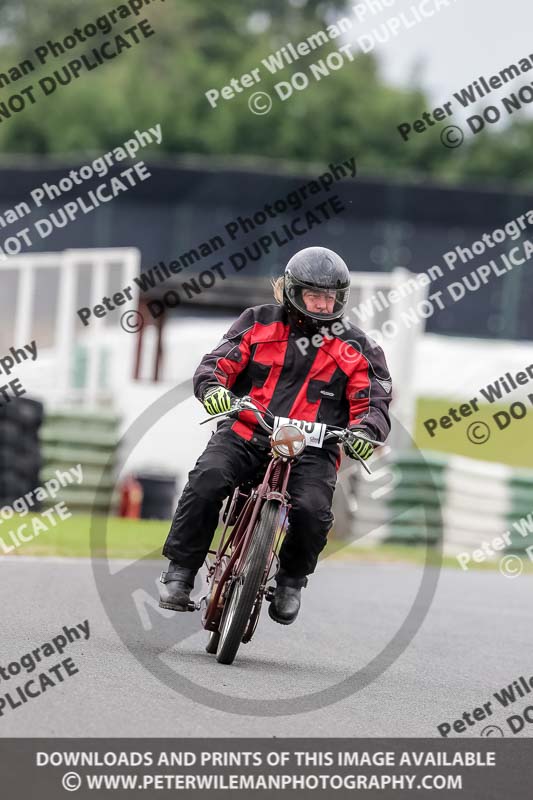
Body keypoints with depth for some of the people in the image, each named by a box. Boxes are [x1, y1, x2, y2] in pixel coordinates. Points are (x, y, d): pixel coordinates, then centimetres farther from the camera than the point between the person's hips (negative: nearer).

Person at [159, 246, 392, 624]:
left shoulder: (355, 347, 10)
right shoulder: (259, 323, 10)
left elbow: (374, 399, 6)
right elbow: (218, 361, 5)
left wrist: (366, 430, -17)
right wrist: (213, 388, -19)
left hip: (310, 448, 0)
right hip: (244, 433, 0)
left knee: (312, 511, -28)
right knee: (207, 482, -29)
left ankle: (291, 581, 3)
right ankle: (180, 572, -16)